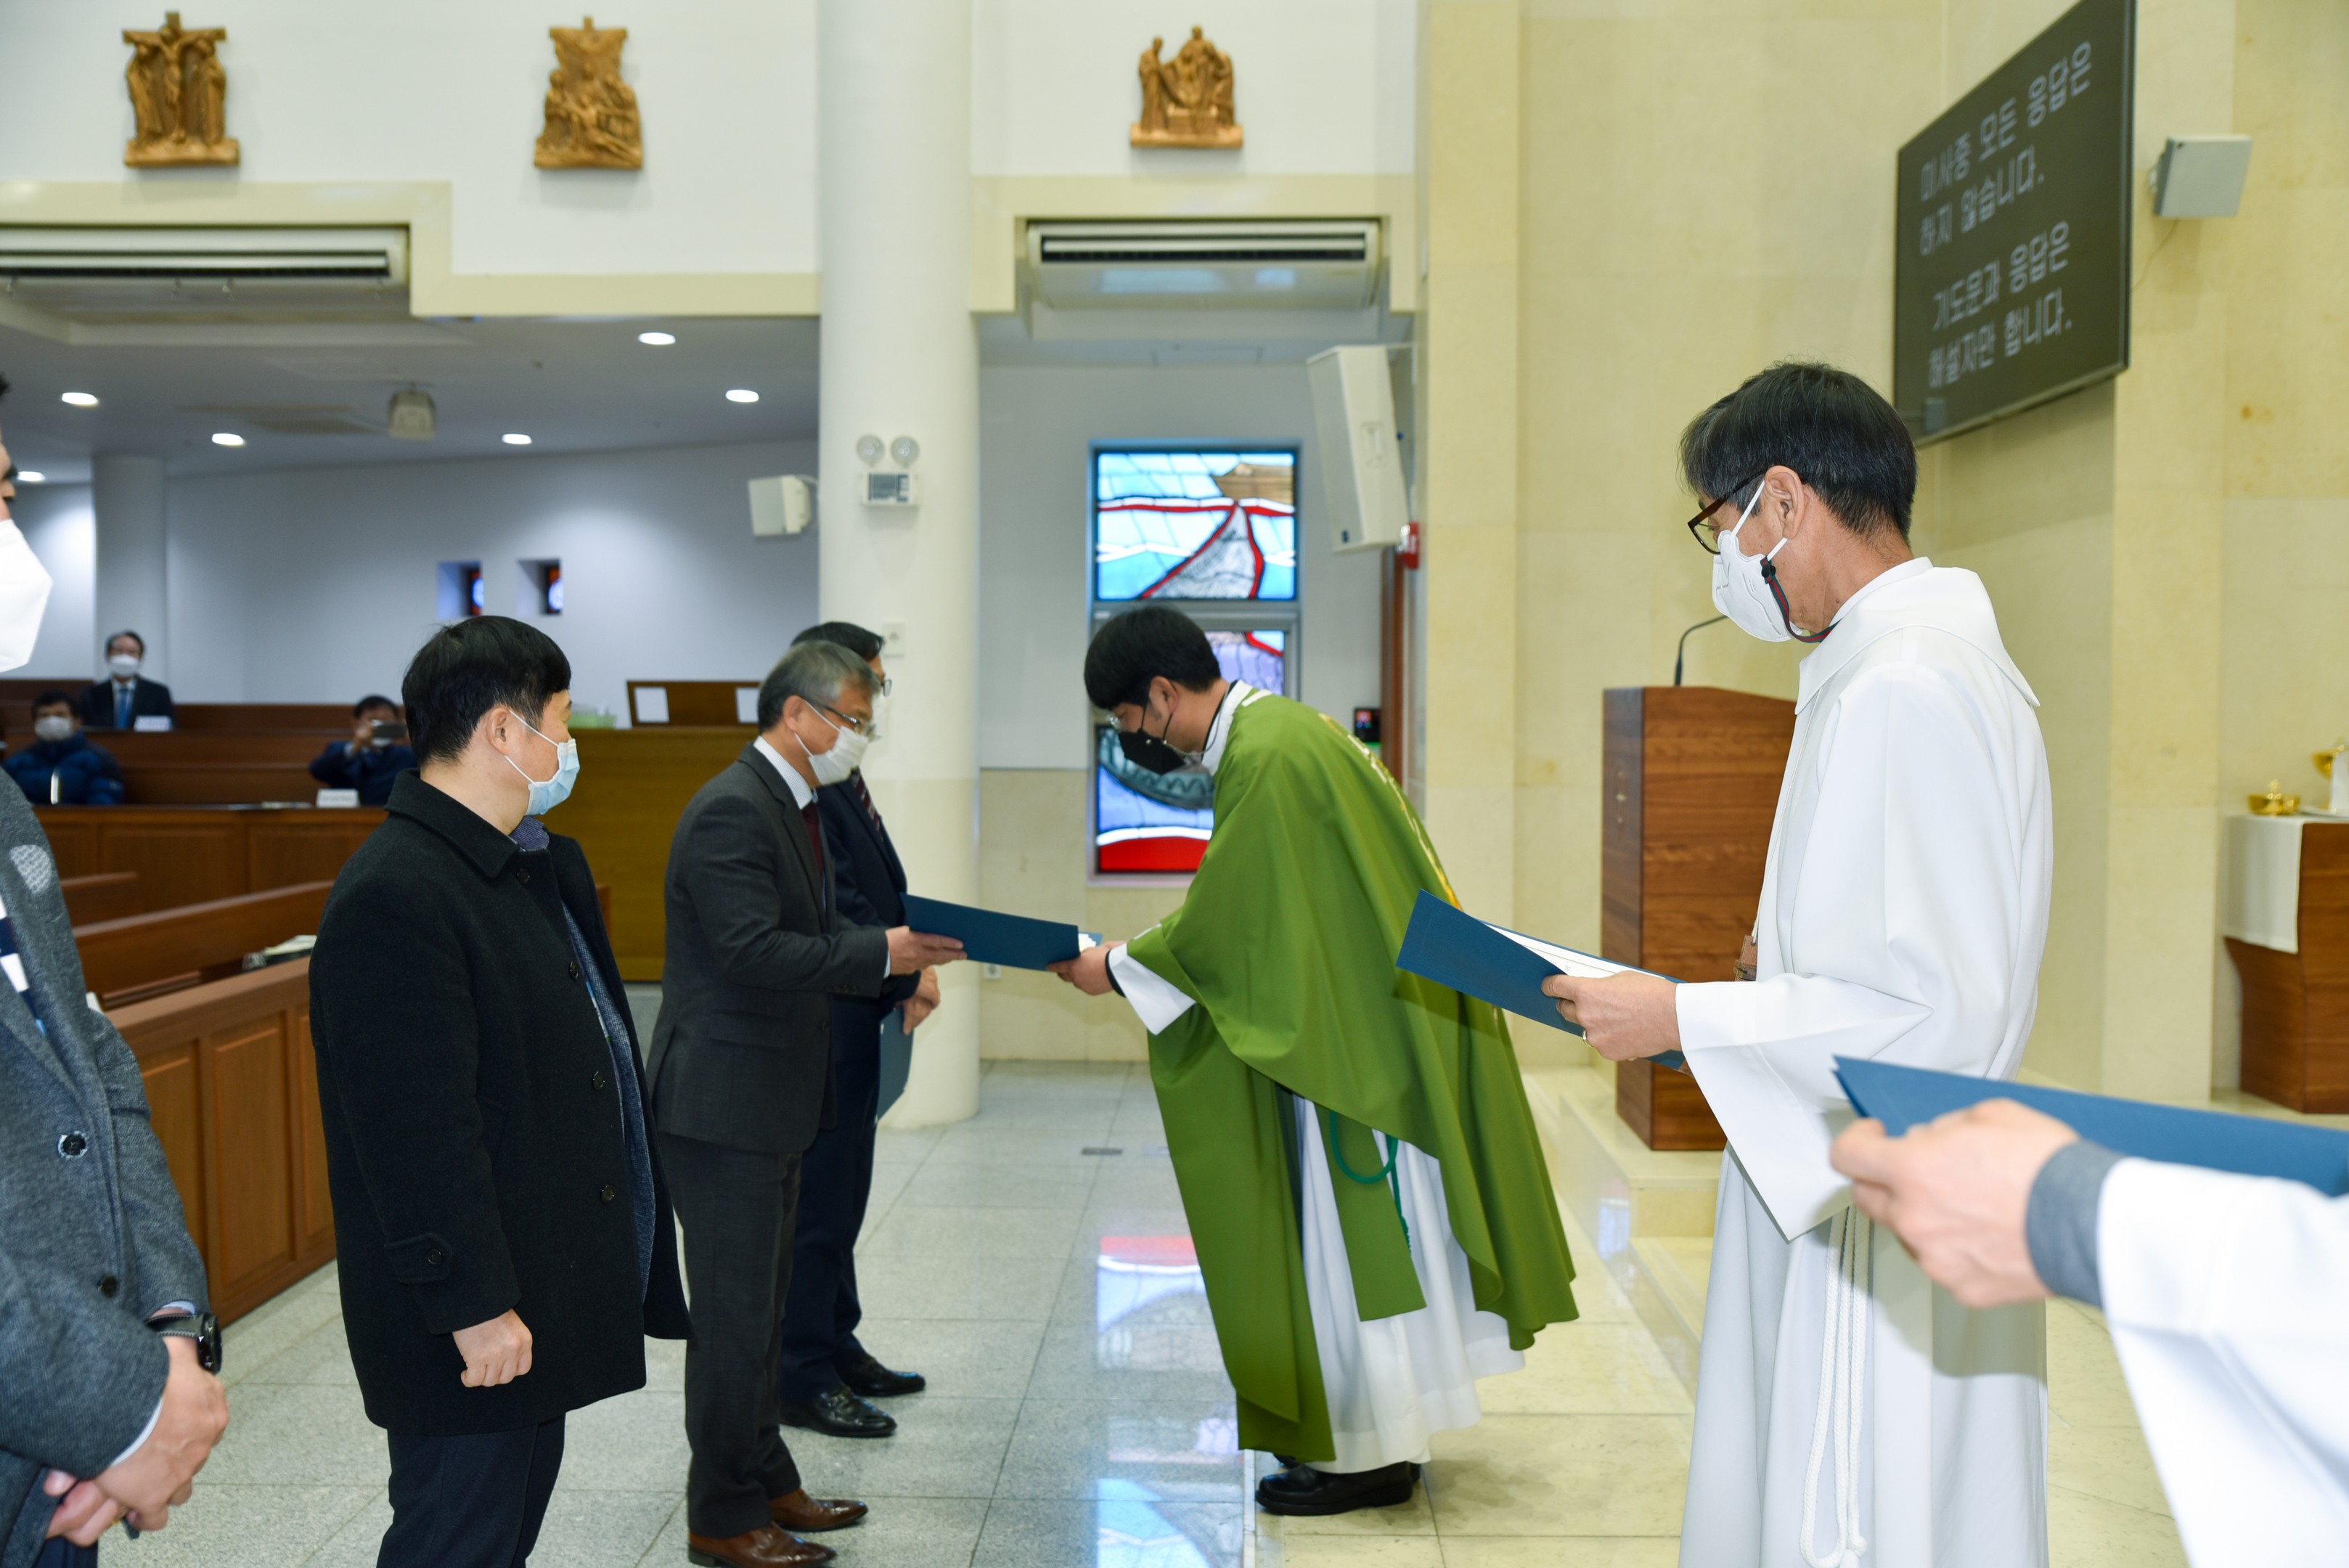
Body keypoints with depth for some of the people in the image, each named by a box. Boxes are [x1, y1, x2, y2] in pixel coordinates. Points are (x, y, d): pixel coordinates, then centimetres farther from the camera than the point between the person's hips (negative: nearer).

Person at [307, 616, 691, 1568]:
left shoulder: (542, 866, 10)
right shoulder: (393, 897, -23)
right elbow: (420, 1129, -26)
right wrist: (473, 1305, -23)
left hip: (543, 1294, 10)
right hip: (477, 1324, -10)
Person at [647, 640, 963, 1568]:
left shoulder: (791, 805, 14)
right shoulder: (732, 810, -19)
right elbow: (753, 951, -27)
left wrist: (899, 957, 0)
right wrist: (879, 953, -23)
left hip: (771, 1097, 10)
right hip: (723, 1100, -10)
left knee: (762, 1305, 19)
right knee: (734, 1312, 0)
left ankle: (764, 1481, 32)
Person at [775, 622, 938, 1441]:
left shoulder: (843, 779, 13)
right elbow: (832, 913, -23)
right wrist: (907, 977, -17)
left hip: (857, 1025, 10)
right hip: (822, 1027, -10)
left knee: (841, 1196, 18)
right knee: (815, 1203, 0)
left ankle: (837, 1349, 31)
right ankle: (803, 1379, 11)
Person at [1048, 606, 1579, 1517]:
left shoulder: (1265, 758, -21)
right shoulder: (1274, 730, 11)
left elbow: (1223, 919, -18)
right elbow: (1243, 905, 16)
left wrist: (1117, 969, -6)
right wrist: (1135, 952, 12)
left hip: (1355, 1026, -10)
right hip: (1357, 1012, 10)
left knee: (1354, 1224, 0)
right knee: (1363, 1225, 16)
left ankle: (1371, 1452, 13)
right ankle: (1375, 1426, 29)